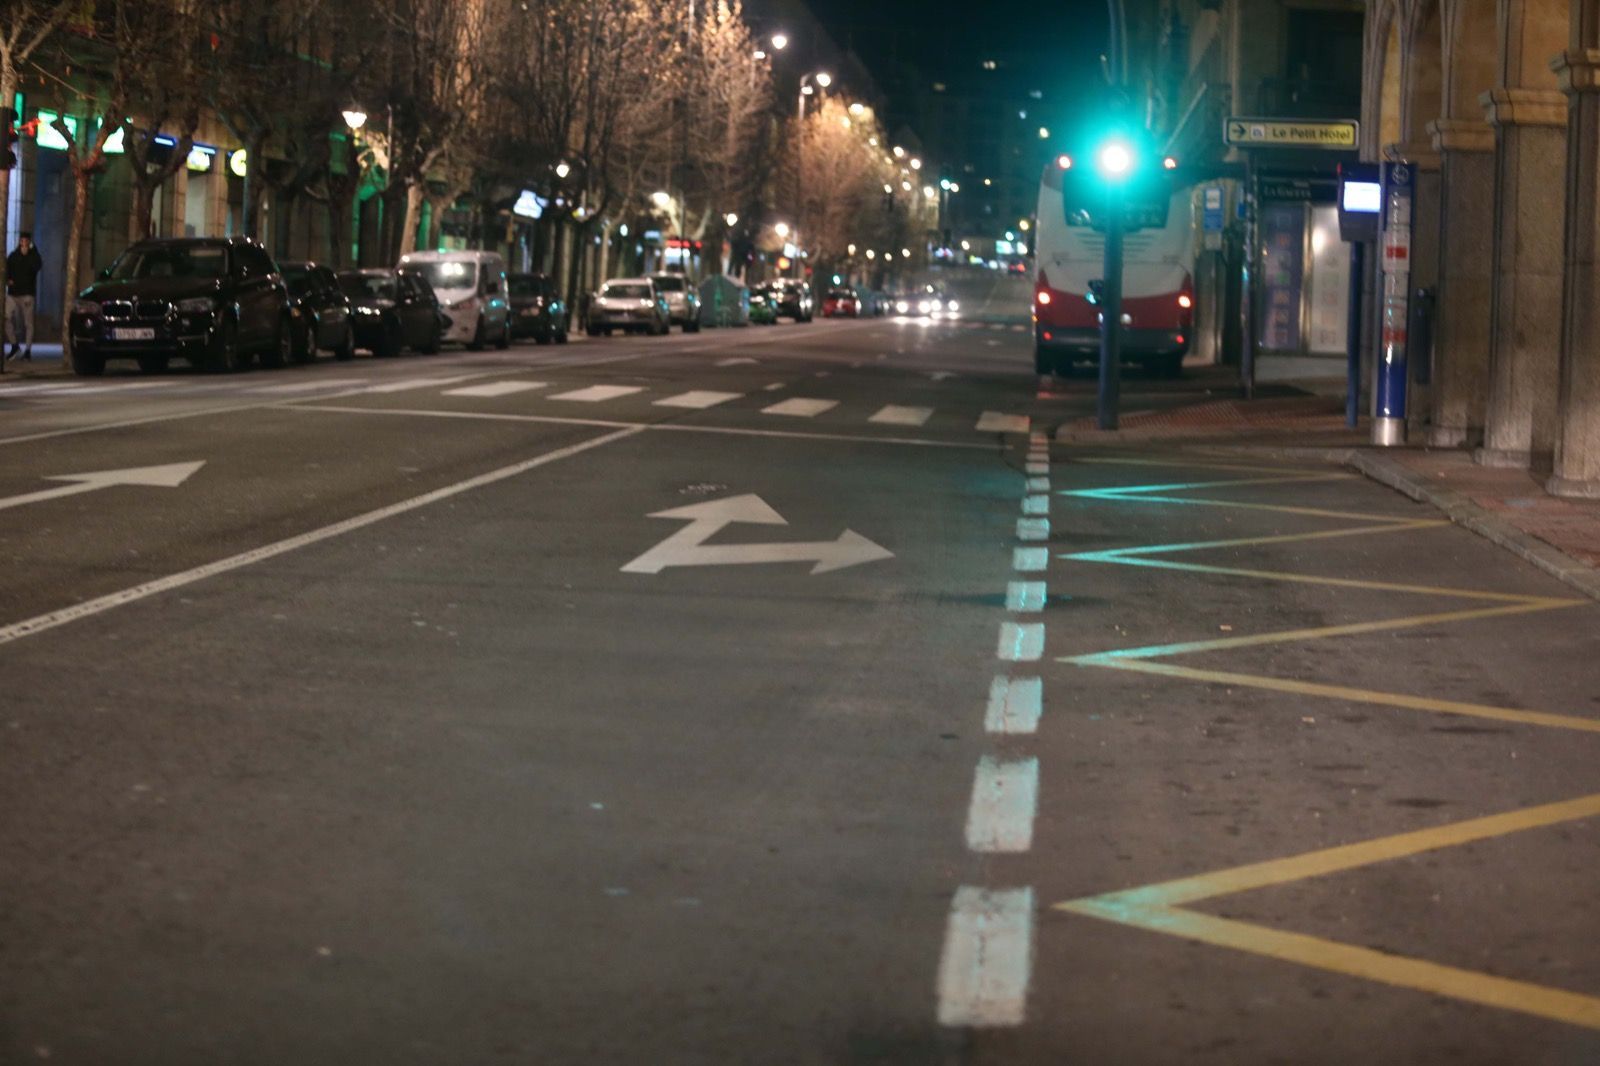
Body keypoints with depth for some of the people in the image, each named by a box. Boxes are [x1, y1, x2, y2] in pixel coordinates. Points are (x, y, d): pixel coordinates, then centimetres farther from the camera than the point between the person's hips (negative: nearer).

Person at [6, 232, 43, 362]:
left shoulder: (33, 256, 2)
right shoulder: (13, 256, 11)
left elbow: (37, 267, -18)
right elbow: (6, 270, 16)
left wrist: (26, 254, -19)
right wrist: (8, 279, -4)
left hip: (27, 293, -3)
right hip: (12, 292, 3)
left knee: (28, 321, -4)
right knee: (7, 318, -7)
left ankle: (28, 350, 2)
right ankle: (14, 345, 8)